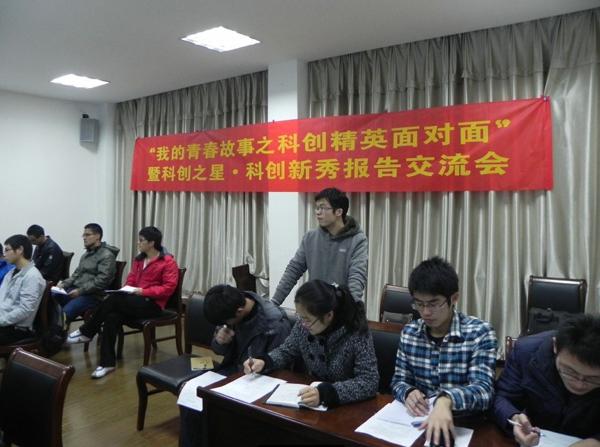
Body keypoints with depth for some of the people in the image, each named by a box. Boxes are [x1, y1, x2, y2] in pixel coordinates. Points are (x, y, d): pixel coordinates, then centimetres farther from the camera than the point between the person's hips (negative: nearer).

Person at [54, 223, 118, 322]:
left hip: (93, 295, -9)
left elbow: (101, 281, -18)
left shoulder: (107, 255, -9)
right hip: (76, 289, 9)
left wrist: (80, 291, -20)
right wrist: (64, 283, 5)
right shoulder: (86, 253, 21)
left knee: (66, 312, -28)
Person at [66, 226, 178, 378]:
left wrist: (143, 291, -20)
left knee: (114, 299, -27)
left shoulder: (168, 262, -7)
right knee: (112, 317, -25)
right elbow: (130, 280, 19)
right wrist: (126, 290, -4)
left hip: (152, 304, -7)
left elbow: (169, 287, -14)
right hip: (134, 301, 7)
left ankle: (86, 332, -11)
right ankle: (107, 363, -20)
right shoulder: (139, 259, 17)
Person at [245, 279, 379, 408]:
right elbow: (286, 352, 8)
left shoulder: (357, 333, -21)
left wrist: (325, 393, -36)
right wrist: (263, 361, -11)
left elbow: (370, 381, -25)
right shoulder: (304, 325, -8)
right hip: (312, 397, 3)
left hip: (347, 406, -3)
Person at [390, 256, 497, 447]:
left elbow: (483, 390, -21)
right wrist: (408, 393, -15)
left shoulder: (479, 333, -11)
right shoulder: (409, 332, 2)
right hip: (419, 420, 3)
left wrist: (445, 399, -41)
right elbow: (399, 380, 8)